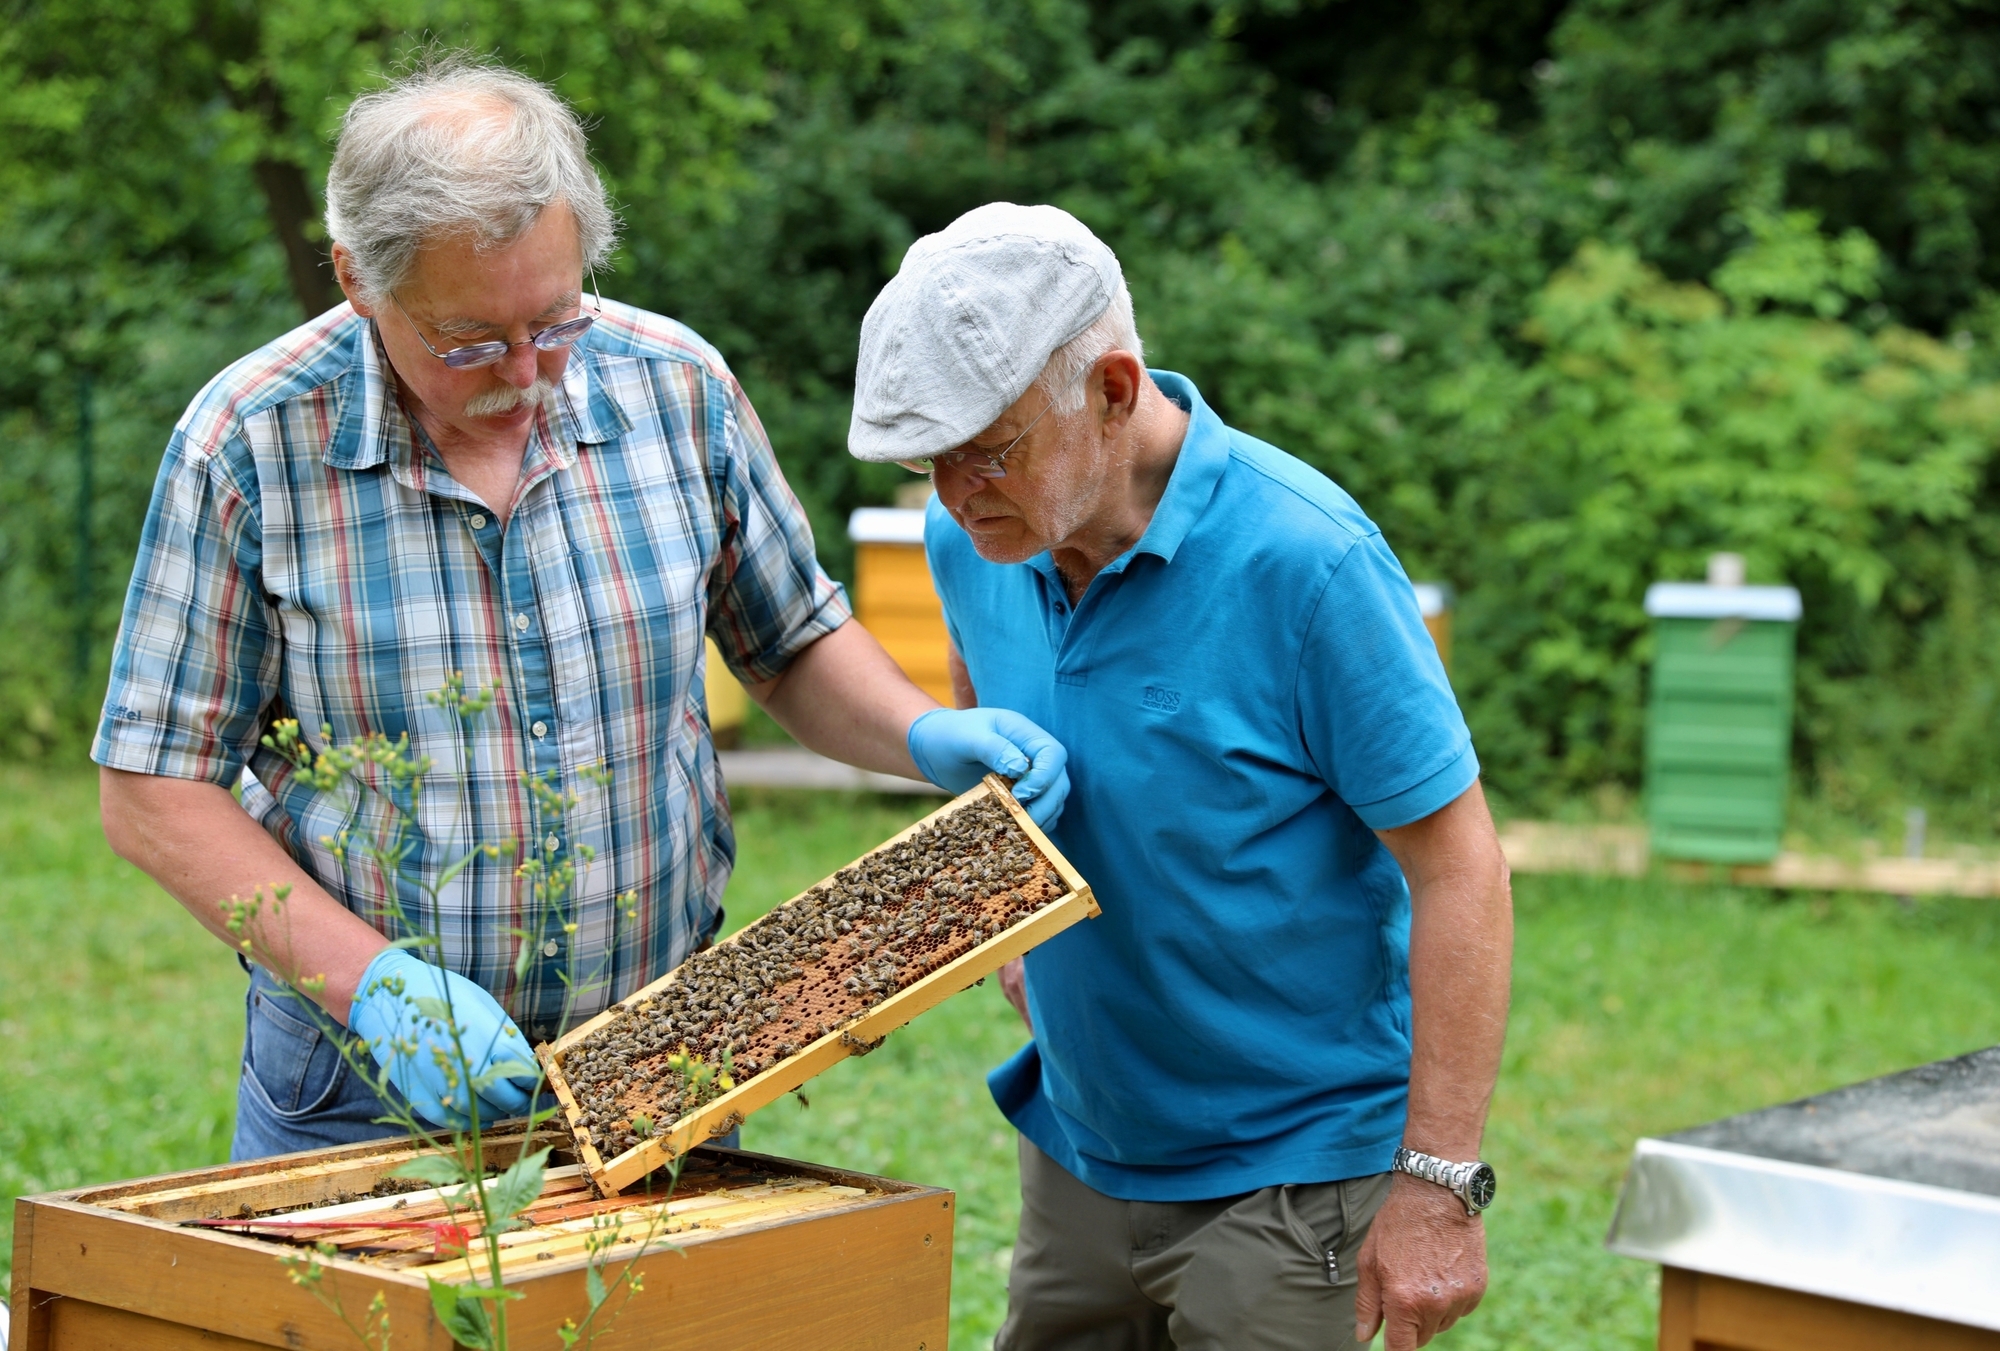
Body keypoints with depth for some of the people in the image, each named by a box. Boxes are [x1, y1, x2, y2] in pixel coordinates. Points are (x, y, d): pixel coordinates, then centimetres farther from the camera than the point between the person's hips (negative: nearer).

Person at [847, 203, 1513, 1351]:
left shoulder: (1303, 561, -23)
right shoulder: (974, 539, -3)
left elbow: (1461, 869, -21)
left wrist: (1438, 1182, -22)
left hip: (1292, 1171, -6)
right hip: (1078, 1143, 6)